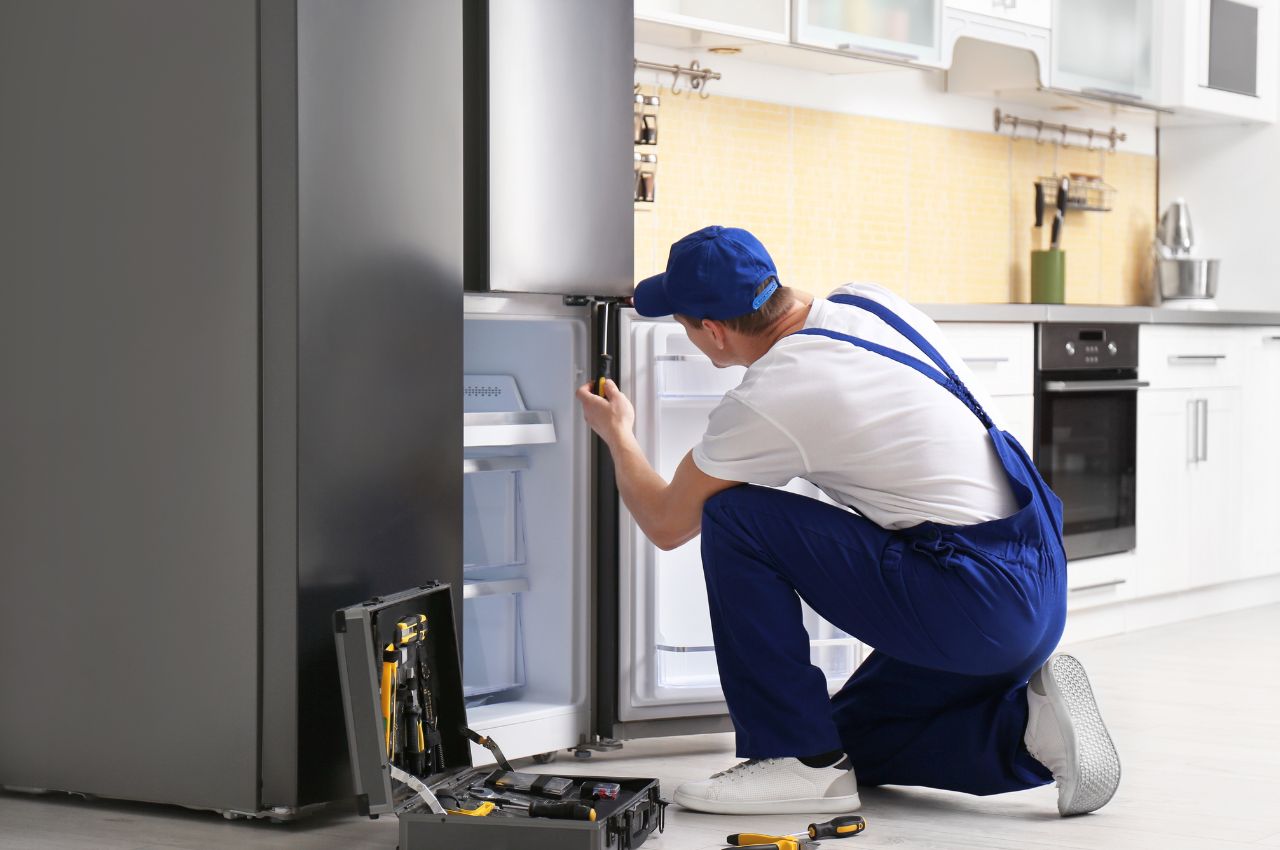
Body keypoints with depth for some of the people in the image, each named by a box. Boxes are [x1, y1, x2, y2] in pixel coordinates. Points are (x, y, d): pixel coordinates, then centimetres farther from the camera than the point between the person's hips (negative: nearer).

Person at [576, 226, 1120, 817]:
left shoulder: (765, 402, -15)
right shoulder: (870, 302, 7)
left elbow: (665, 524, 2)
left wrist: (617, 436, 20)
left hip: (976, 607, -9)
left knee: (732, 520, -6)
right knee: (850, 743, 23)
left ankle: (798, 760, -2)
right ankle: (1025, 726, 5)